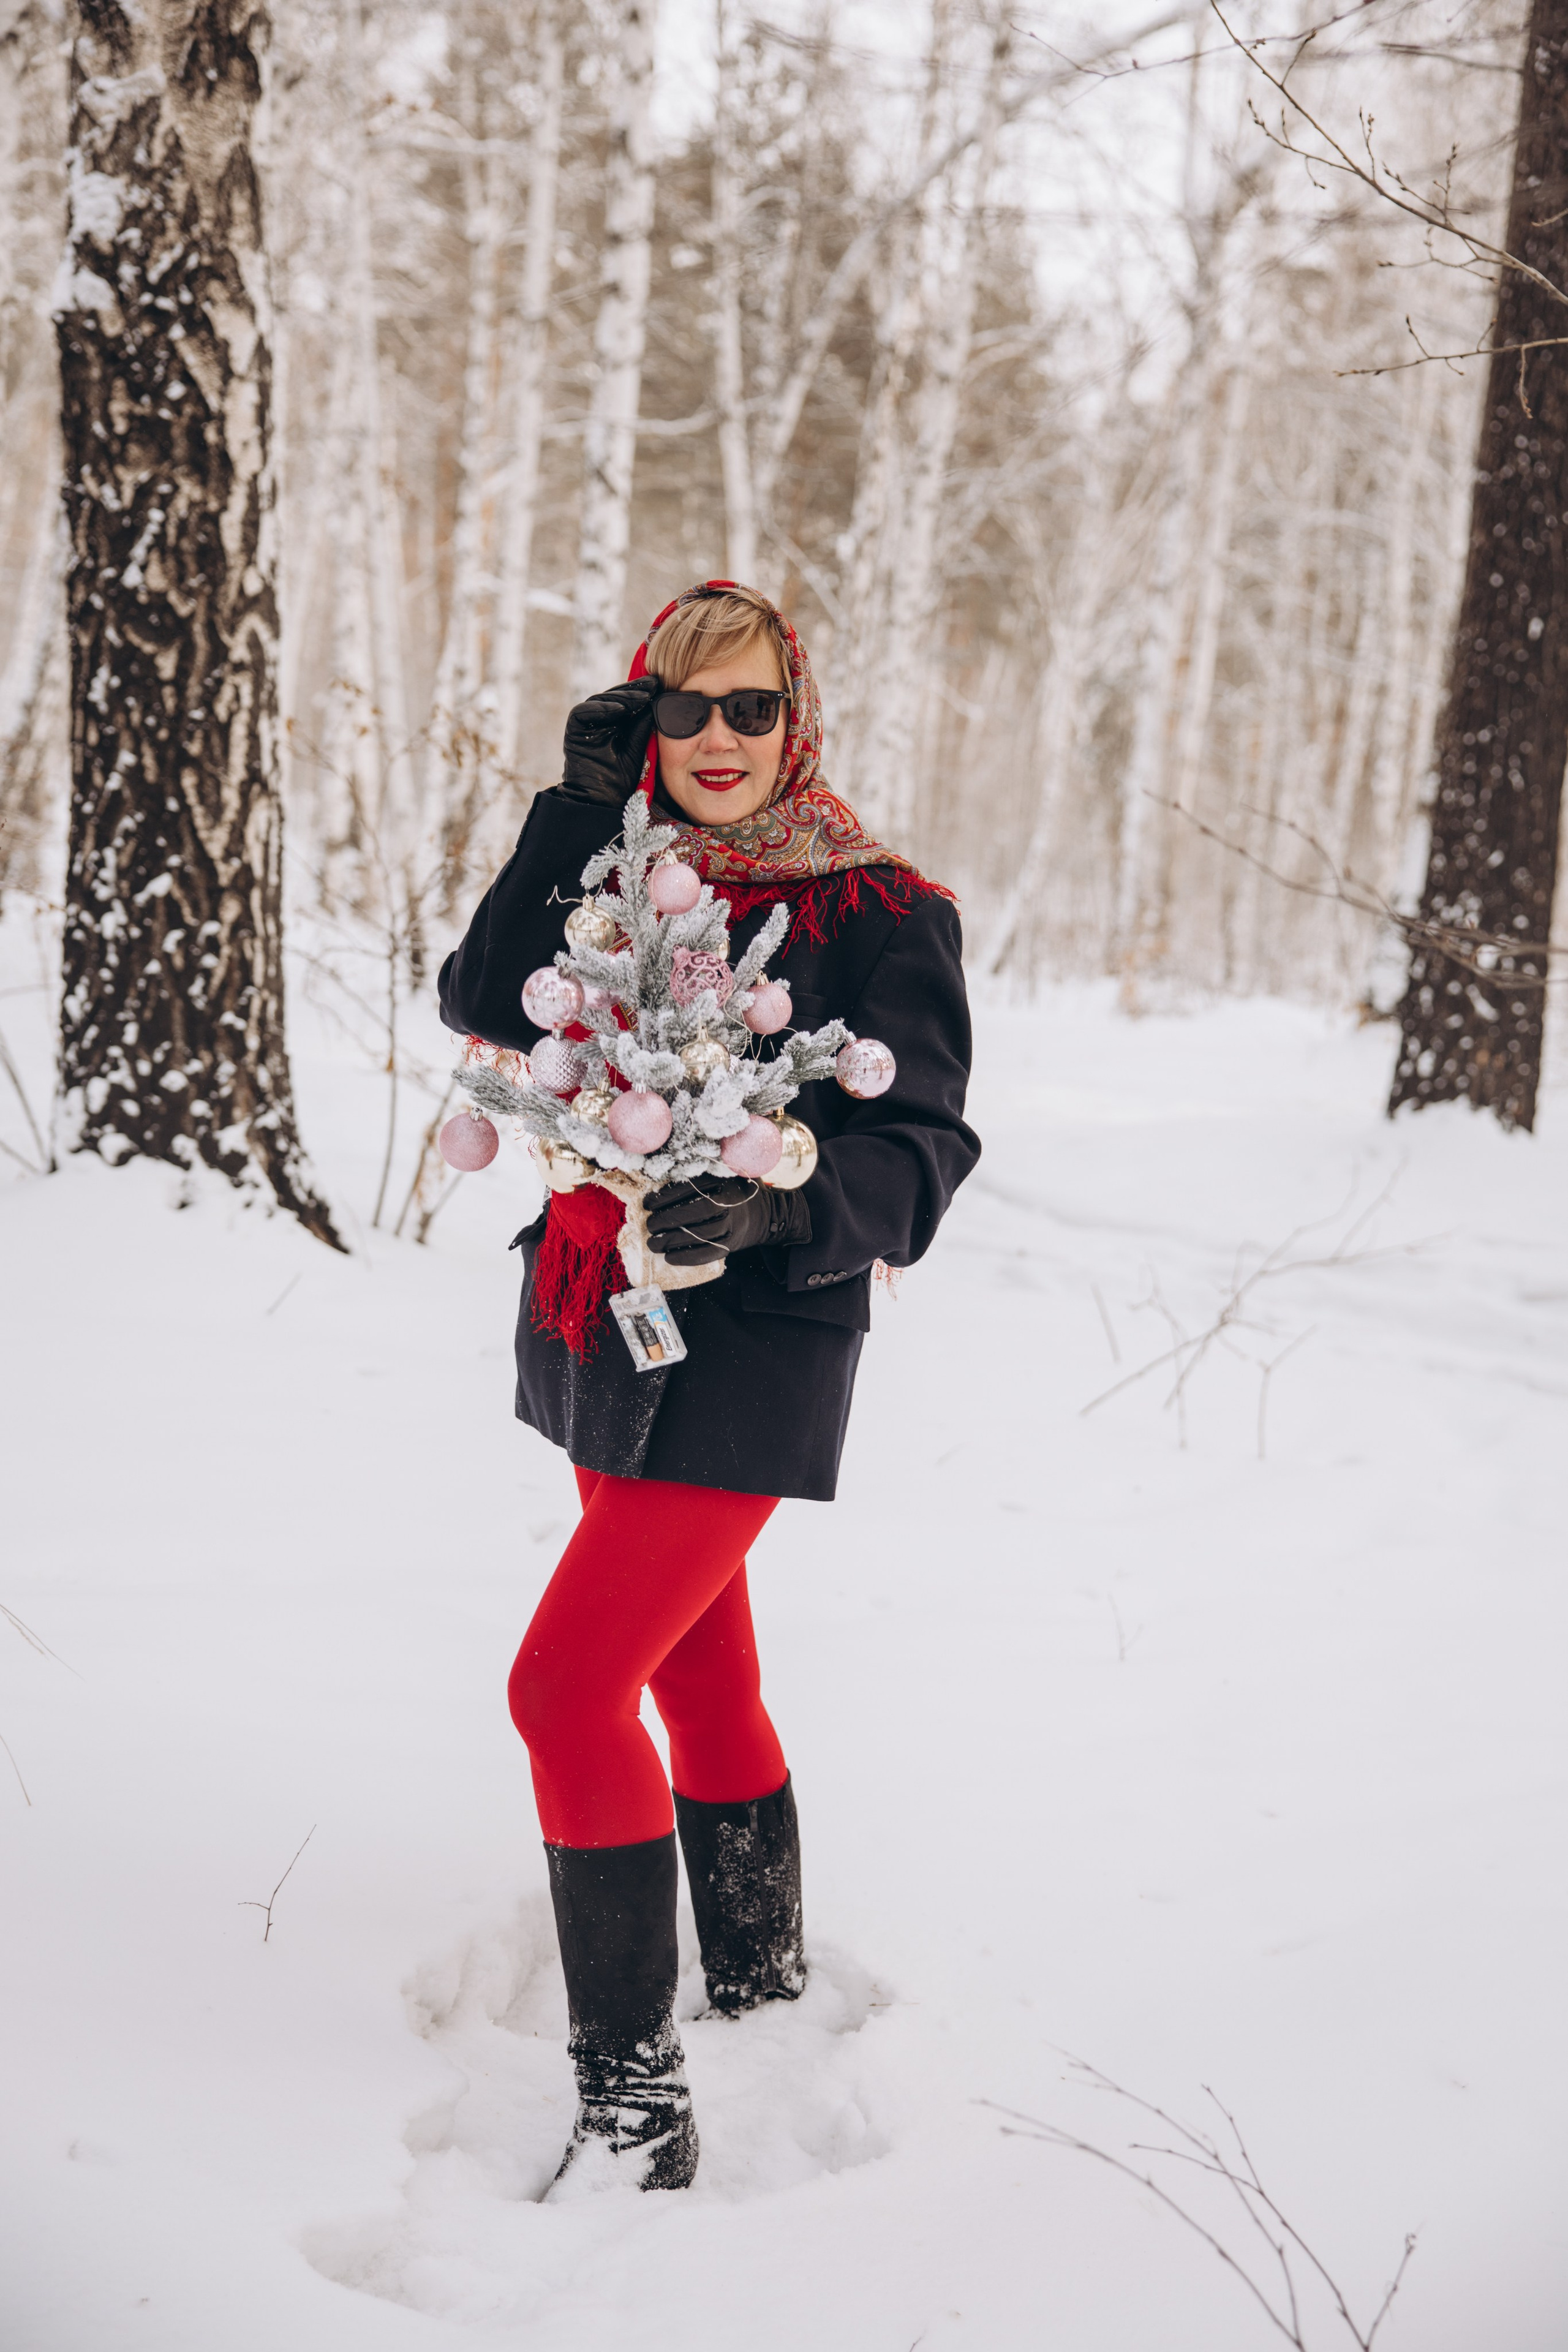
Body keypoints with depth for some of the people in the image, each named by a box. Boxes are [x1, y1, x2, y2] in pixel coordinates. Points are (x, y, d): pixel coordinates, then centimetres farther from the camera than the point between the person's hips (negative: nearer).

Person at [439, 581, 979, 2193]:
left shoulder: (877, 911, -8)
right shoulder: (615, 868, 7)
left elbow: (922, 1151, -12)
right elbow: (486, 1008, -7)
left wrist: (775, 1204, -31)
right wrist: (580, 811, -13)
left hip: (751, 1349, -6)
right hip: (601, 1331, 7)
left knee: (568, 1685, -16)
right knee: (699, 1676, 19)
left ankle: (635, 2103, -8)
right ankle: (761, 1989, 37)